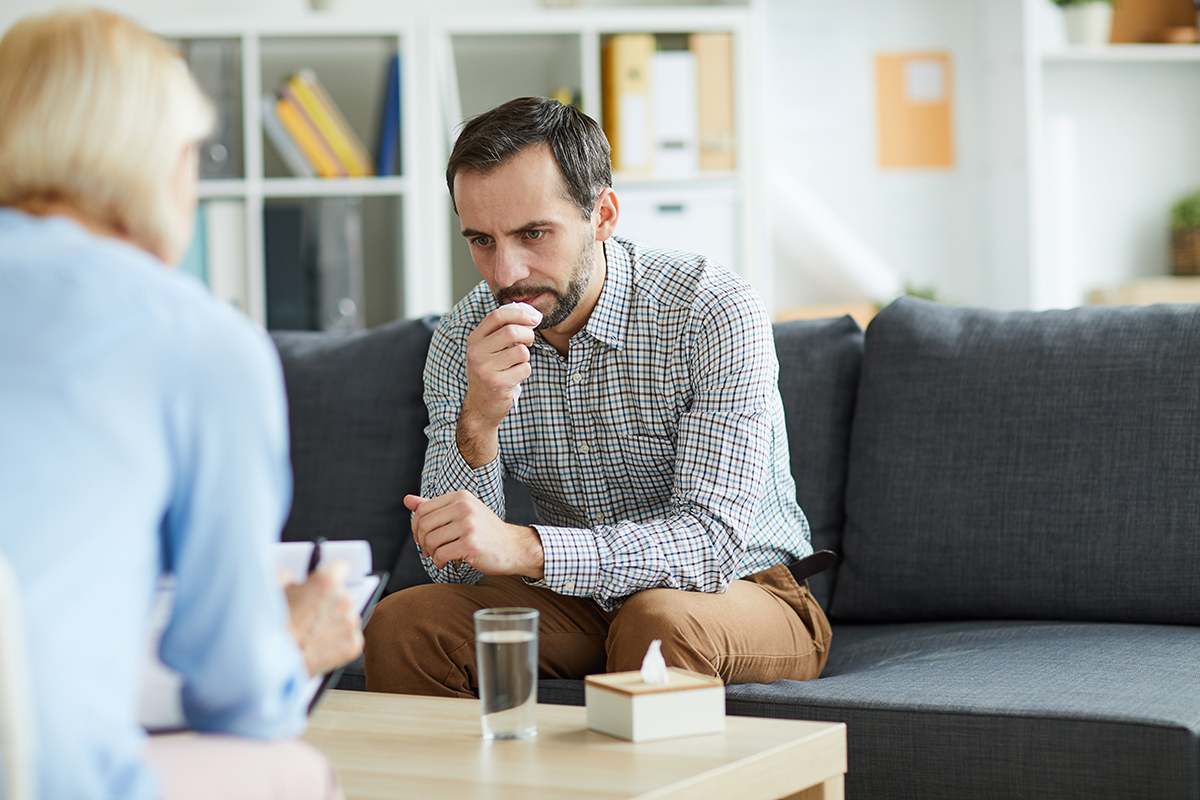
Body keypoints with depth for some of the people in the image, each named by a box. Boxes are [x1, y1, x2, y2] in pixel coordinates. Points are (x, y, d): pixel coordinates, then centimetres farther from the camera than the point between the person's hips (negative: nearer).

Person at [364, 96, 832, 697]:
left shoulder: (716, 314, -21)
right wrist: (478, 425, -32)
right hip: (580, 597, 4)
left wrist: (523, 549, -44)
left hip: (745, 588, -4)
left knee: (658, 624, -35)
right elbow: (453, 566, -13)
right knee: (402, 625, -18)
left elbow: (713, 540, -30)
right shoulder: (465, 340, -8)